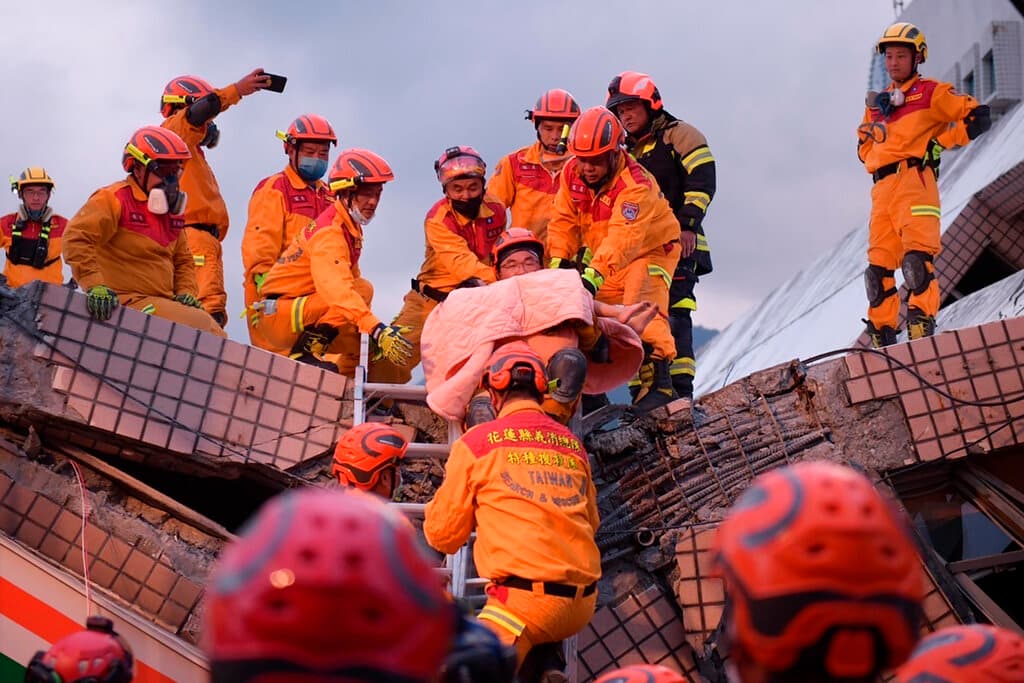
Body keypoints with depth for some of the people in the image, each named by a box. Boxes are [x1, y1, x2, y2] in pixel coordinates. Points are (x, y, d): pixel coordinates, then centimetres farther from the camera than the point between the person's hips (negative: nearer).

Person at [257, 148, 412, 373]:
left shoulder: (351, 228, 9)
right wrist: (377, 330, -47)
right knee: (362, 288, -24)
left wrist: (379, 330, 1)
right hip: (280, 315, -10)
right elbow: (337, 289, -37)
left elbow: (349, 280, 12)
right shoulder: (329, 232, -21)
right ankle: (306, 352, -24)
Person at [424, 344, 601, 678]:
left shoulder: (476, 442, 1)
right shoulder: (573, 445, 13)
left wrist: (435, 510, 27)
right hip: (583, 603, 6)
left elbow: (443, 536, 7)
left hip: (526, 599, -6)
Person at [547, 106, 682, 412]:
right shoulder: (571, 173, -10)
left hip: (650, 248, -7)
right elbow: (564, 221, -6)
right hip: (603, 257, 7)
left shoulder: (635, 184, -31)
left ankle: (658, 382, -28)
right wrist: (558, 260, -22)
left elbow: (623, 237, -44)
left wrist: (594, 273, -56)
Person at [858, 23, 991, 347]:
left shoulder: (931, 92, 8)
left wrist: (939, 140, -4)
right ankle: (882, 338, 4)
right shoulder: (876, 102, 25)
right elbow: (864, 147, 28)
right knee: (879, 265, 1)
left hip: (914, 179, -6)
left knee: (916, 256, -20)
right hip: (882, 187, 6)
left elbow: (978, 117, 1)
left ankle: (922, 327, -22)